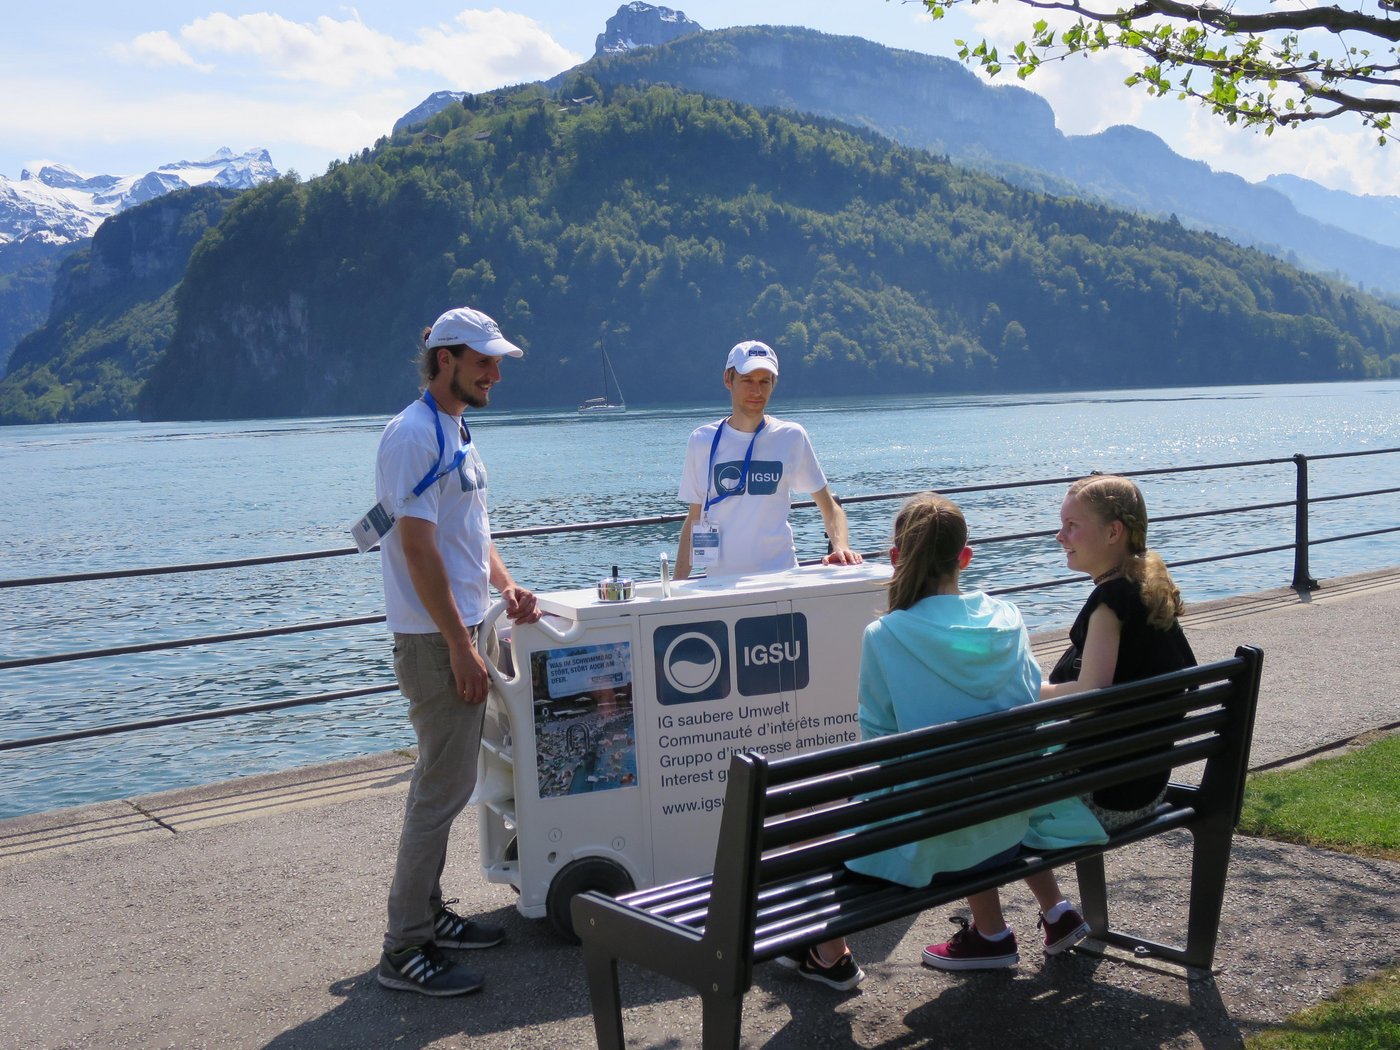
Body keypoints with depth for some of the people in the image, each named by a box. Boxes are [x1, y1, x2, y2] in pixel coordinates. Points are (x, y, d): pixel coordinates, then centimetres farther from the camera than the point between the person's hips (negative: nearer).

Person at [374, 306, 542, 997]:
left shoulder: (456, 433, 15)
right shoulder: (414, 435, -16)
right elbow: (418, 547, -21)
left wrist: (505, 585, 7)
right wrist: (460, 648, -21)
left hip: (465, 628, 10)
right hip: (435, 639, -10)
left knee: (443, 782, 16)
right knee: (442, 791, -6)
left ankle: (428, 914, 29)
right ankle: (404, 952, 4)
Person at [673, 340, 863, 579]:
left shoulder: (791, 437, 4)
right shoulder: (703, 441, 5)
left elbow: (829, 507, 8)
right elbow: (694, 520, 9)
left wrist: (841, 548, -10)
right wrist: (677, 586, 1)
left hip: (781, 577, -1)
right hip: (719, 582, 2)